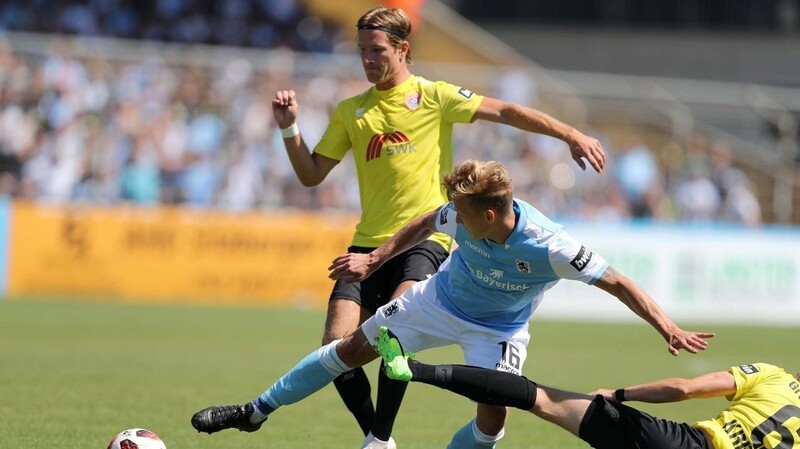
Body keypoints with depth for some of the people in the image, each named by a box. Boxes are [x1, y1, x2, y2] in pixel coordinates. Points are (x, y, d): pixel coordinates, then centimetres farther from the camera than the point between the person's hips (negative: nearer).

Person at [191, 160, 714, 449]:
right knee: (353, 349, 6)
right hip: (440, 301, 3)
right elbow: (424, 224, -4)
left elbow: (619, 283, -33)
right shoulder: (462, 216, -28)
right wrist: (374, 260, -2)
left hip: (499, 330, -3)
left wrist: (668, 327, -41)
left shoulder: (550, 248, -38)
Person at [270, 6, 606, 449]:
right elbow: (311, 175, 13)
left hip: (424, 239, -4)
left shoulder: (433, 96, 2)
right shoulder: (349, 112, 12)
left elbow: (506, 112, 1)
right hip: (369, 243, 4)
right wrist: (289, 129, -2)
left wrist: (572, 135, -6)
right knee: (336, 346, -9)